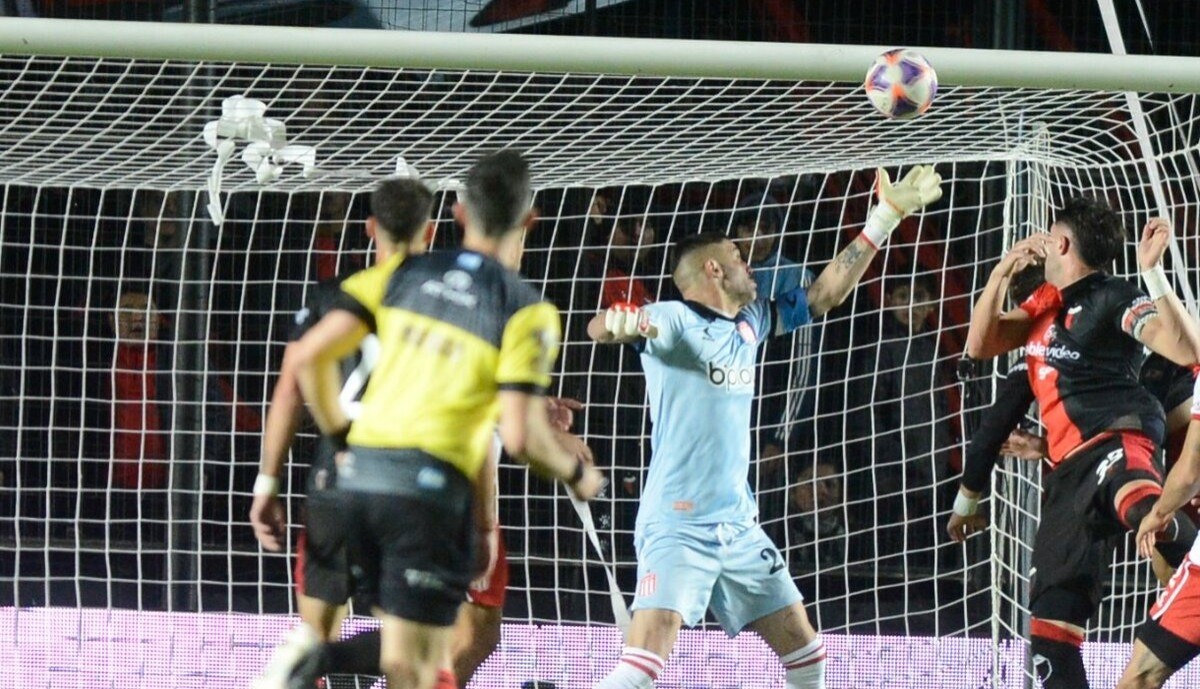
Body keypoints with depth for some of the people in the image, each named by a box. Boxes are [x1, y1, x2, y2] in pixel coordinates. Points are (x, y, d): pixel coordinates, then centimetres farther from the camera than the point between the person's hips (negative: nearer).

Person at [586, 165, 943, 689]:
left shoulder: (750, 323, 15)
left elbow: (826, 293, 25)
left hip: (739, 524, 8)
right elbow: (600, 327, -26)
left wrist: (886, 217, 23)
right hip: (677, 524, -8)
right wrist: (617, 324, -51)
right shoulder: (674, 319, -9)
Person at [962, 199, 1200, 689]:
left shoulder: (1113, 300, -3)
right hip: (1069, 470, 8)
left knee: (1142, 508, -47)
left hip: (1113, 442, -8)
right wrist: (1001, 273, 11)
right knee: (1050, 621, 4)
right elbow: (980, 345, 23)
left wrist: (1153, 272, -24)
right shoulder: (1046, 303, 21)